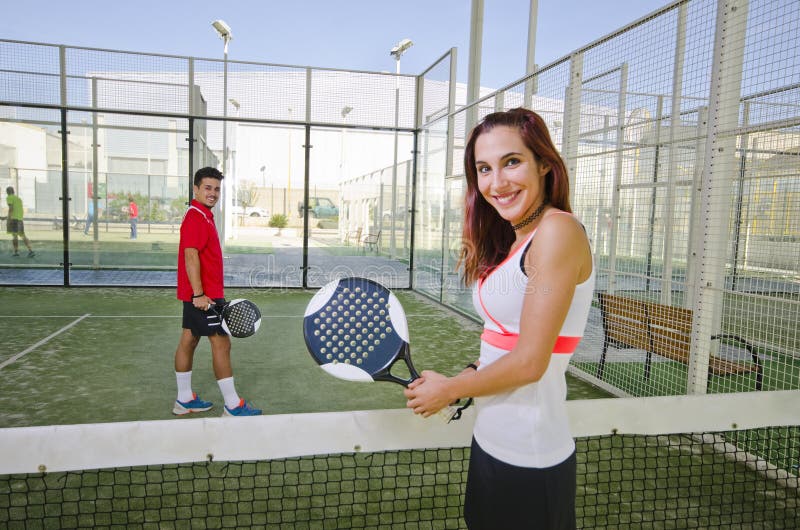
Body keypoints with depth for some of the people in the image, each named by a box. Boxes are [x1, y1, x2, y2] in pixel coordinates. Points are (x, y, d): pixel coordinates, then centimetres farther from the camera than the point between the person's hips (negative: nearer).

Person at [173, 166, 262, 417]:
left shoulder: (204, 217, 16)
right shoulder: (196, 218, -15)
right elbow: (190, 256, -23)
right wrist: (199, 294, -27)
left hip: (200, 294, 10)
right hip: (203, 295, -10)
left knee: (188, 341, 13)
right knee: (221, 343, -6)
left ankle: (184, 400, 22)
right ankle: (232, 406, 0)